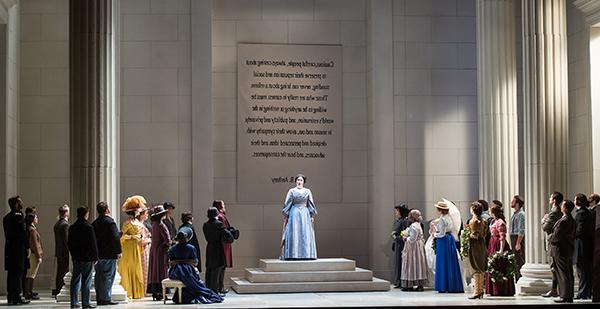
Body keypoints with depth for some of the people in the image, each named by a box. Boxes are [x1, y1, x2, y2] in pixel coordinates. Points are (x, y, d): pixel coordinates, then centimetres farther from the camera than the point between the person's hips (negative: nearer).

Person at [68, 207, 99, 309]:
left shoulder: (72, 227, 7)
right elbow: (93, 244, -12)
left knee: (75, 280, 10)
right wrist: (95, 257, -6)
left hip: (76, 258, 6)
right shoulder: (88, 227, -11)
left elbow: (69, 243, 13)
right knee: (86, 280, -2)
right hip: (87, 258, -6)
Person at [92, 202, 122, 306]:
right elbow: (115, 238, -16)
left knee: (99, 277, 10)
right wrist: (118, 251, -11)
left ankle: (99, 298, 14)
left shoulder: (94, 223, 10)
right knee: (108, 276, -3)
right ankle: (106, 298, -5)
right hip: (109, 254, -7)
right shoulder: (110, 222, -11)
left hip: (98, 254, 7)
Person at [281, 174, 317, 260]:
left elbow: (311, 204, 9)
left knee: (305, 235, -3)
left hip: (305, 214, 2)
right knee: (294, 234, -6)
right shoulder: (292, 191, 4)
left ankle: (306, 254, 0)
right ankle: (293, 254, -6)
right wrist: (285, 215, -1)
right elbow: (287, 204, 4)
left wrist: (312, 216, 3)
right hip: (294, 214, -1)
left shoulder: (307, 191, 8)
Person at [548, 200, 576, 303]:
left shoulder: (563, 221, -19)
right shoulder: (572, 221, 10)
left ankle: (565, 296, -3)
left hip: (560, 250, -9)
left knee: (563, 274, -5)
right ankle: (569, 296, 16)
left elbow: (556, 236, -21)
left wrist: (549, 239, 1)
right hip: (569, 249, 9)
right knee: (569, 274, 11)